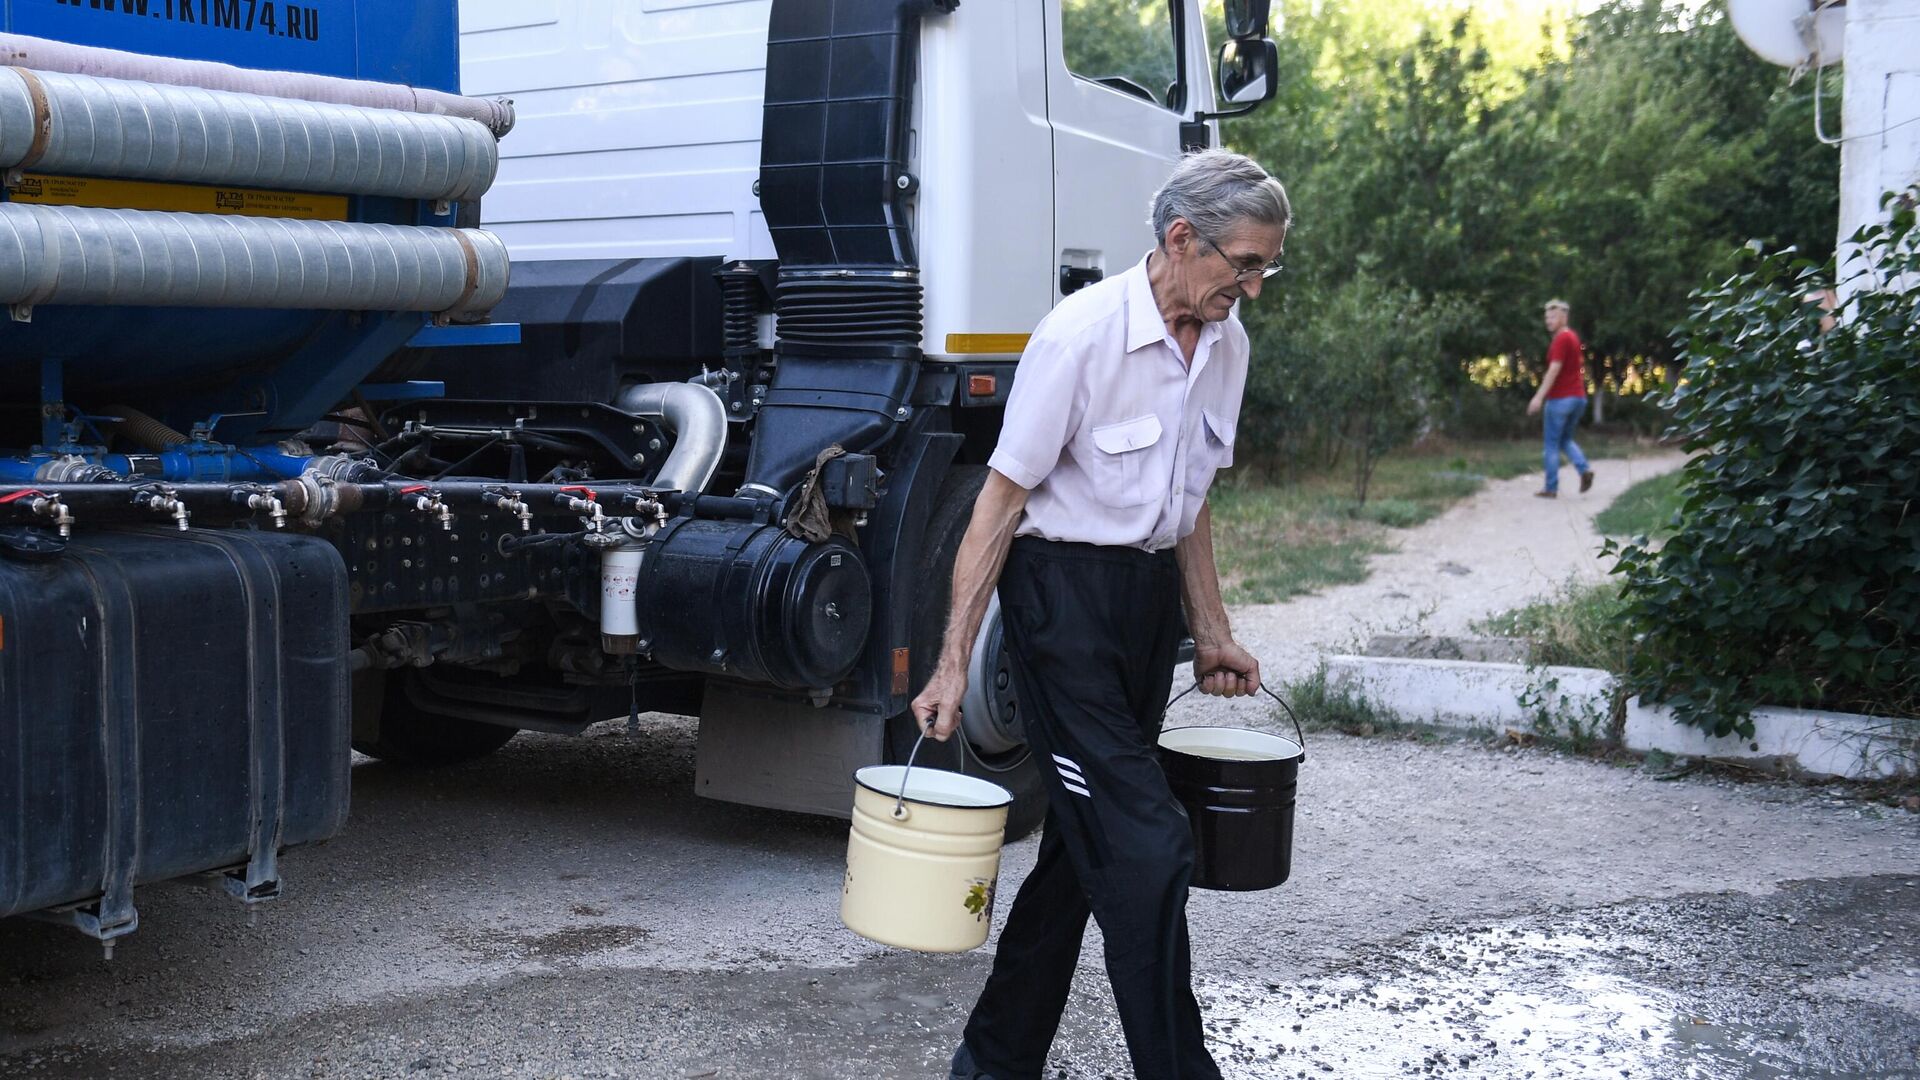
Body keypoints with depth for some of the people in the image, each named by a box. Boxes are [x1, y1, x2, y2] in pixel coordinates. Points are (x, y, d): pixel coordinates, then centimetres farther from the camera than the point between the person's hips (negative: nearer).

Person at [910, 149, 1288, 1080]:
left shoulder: (1226, 345, 6)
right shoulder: (1080, 334, -17)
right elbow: (1002, 499, -14)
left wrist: (1211, 634, 17)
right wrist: (955, 661, -15)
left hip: (1149, 593, 8)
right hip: (1062, 591, -8)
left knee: (1087, 839, 12)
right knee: (1145, 845, -10)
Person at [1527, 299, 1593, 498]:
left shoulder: (1561, 339, -15)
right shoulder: (1573, 337, 14)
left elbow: (1554, 369, -23)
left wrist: (1539, 396, -25)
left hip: (1560, 398, -9)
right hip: (1578, 397, 9)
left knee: (1552, 444, 1)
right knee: (1565, 439, 19)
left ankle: (1551, 488, 3)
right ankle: (1584, 468, -5)